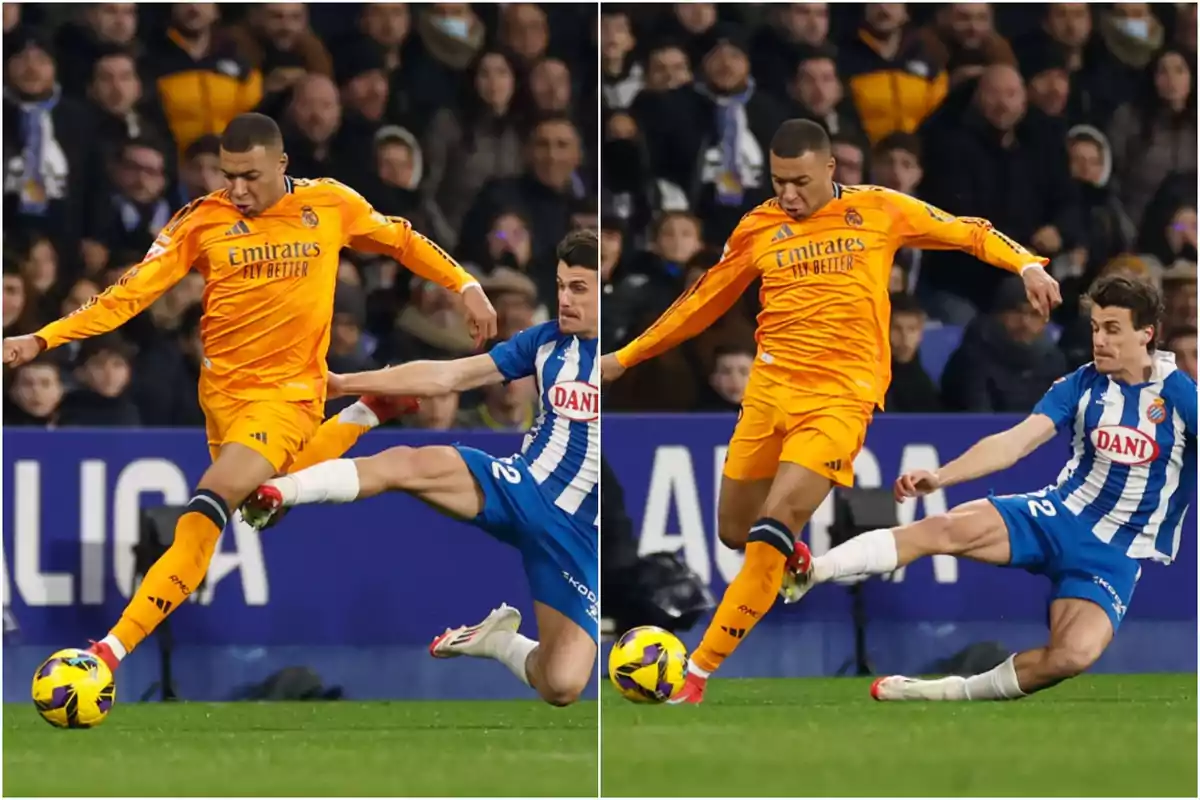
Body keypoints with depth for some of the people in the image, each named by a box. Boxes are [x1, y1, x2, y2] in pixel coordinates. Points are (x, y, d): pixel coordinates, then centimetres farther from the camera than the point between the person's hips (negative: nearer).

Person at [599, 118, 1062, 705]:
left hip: (840, 396, -4)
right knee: (735, 533, 9)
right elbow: (703, 301, 18)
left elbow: (966, 232, 9)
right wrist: (626, 357, 20)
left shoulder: (878, 210, 2)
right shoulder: (758, 229, 7)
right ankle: (793, 556, 48)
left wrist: (1027, 265, -6)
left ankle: (697, 673, -17)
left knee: (775, 524, -19)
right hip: (769, 387, 4)